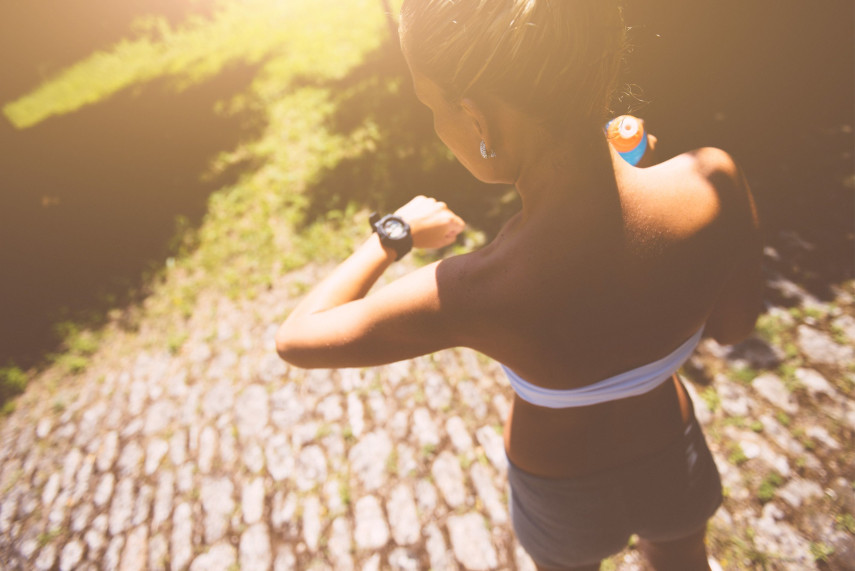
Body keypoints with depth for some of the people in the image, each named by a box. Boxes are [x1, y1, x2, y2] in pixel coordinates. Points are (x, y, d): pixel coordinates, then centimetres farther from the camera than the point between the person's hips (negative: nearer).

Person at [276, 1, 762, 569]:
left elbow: (295, 339, -24)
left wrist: (394, 234, -11)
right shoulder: (714, 182, -33)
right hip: (672, 462, 3)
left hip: (564, 497, -2)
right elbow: (735, 324, -11)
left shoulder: (469, 295, -42)